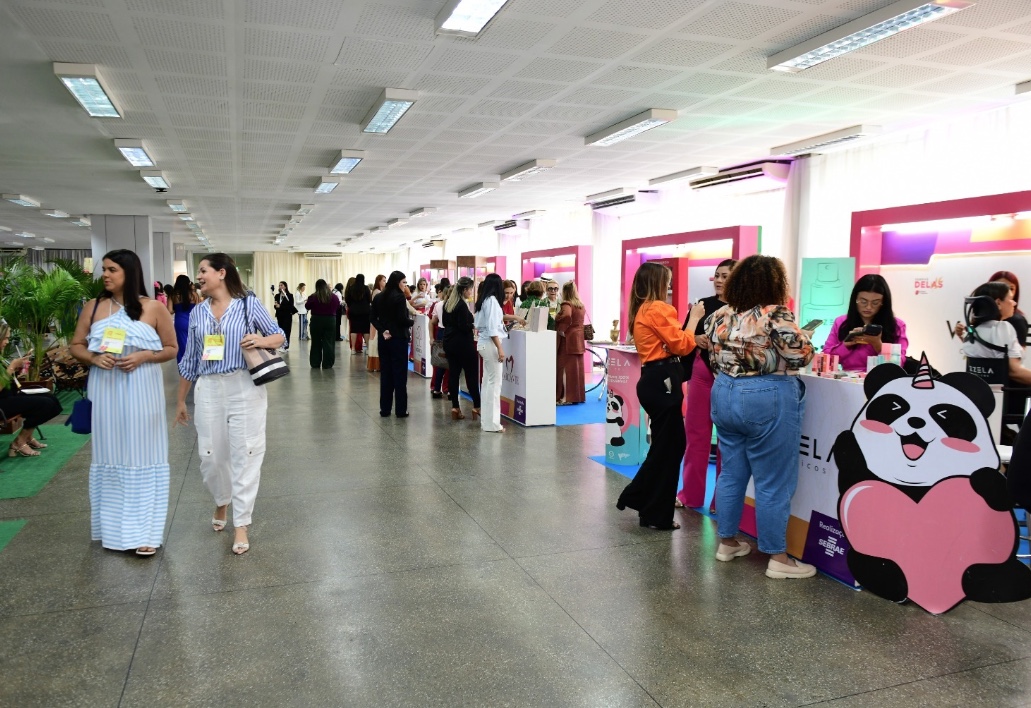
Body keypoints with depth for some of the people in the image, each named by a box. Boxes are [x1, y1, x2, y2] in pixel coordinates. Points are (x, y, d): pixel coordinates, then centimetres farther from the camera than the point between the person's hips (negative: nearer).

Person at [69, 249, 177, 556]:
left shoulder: (154, 308, -2)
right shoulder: (93, 307, 6)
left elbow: (171, 349, 2)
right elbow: (76, 345, 11)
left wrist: (143, 356, -15)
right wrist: (94, 358, -10)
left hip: (142, 392, -3)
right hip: (105, 391, 3)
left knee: (141, 454, 1)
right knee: (109, 454, 9)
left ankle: (144, 531, 9)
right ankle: (112, 528, 23)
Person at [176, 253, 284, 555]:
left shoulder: (249, 304, -2)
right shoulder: (197, 312, 9)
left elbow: (280, 336, 5)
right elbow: (189, 359, 14)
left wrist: (261, 340, -18)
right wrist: (180, 399, 18)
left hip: (245, 388, -3)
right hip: (208, 390, 4)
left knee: (245, 455, 0)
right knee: (210, 454, 9)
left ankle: (241, 525, 10)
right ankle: (221, 501, 39)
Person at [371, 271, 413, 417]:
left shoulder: (378, 297, 8)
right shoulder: (399, 297, -14)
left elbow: (373, 318, 5)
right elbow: (402, 320, -19)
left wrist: (382, 331, -4)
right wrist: (411, 322, 1)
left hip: (384, 339, 6)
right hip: (398, 339, -6)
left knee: (386, 373, 12)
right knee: (400, 374, 1)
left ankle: (384, 408, 15)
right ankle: (400, 410, 5)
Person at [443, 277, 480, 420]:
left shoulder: (448, 303, 8)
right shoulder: (462, 305, -17)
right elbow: (464, 327, -20)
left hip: (449, 343, 8)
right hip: (463, 344, -8)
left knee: (453, 373, 7)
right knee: (471, 374, 1)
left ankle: (455, 407, 8)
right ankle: (477, 406, 6)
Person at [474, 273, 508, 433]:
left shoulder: (483, 300, 13)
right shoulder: (492, 300, -13)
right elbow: (492, 328, -19)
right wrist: (500, 348, -20)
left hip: (484, 343, 9)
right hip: (490, 343, -9)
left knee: (487, 381, 12)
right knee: (494, 382, -6)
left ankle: (486, 420, 17)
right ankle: (491, 423, -3)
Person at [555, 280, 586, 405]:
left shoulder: (566, 304, -12)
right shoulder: (582, 306, 13)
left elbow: (567, 315, -31)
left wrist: (560, 329, -19)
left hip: (567, 339, -8)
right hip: (579, 339, 8)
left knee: (565, 368, -3)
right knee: (577, 367, 12)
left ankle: (566, 397, -3)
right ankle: (578, 396, 17)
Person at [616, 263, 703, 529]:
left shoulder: (641, 310, 17)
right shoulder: (658, 309, -14)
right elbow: (682, 345, -13)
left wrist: (688, 320, 7)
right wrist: (694, 318, -1)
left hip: (653, 379, 10)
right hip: (662, 380, -10)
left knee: (671, 443, 17)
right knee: (668, 447, 1)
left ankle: (636, 497, 24)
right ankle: (657, 516, 11)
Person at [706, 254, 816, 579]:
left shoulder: (721, 315, 5)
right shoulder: (776, 315, -15)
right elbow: (801, 356, -14)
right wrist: (804, 336, 6)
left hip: (724, 395, 7)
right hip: (767, 400, -7)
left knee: (731, 473, 16)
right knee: (773, 483, 2)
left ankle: (727, 542, 26)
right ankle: (778, 558, 11)